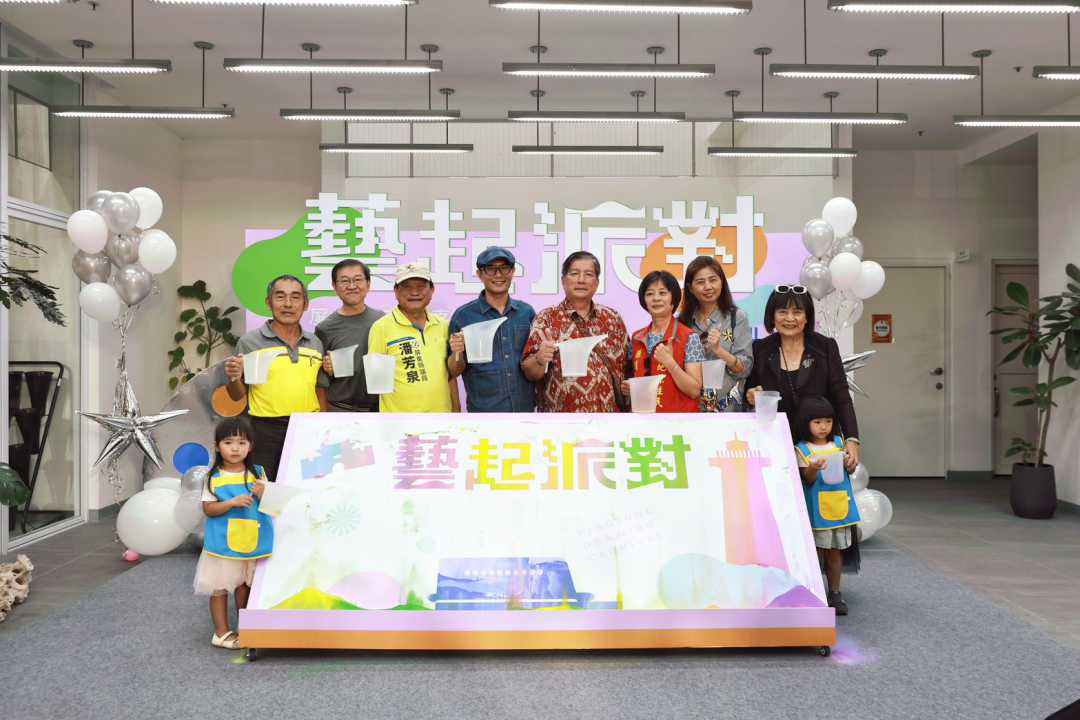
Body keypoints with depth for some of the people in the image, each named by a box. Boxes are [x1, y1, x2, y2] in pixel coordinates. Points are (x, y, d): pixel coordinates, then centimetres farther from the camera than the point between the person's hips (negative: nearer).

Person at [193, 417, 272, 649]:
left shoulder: (257, 473, 0)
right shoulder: (214, 477, -7)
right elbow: (208, 508, -9)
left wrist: (263, 495, -20)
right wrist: (232, 502, -23)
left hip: (251, 541, 3)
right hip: (223, 543, -2)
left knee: (245, 586, 17)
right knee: (220, 588, 6)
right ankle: (222, 633, 19)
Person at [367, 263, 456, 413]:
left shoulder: (443, 326, 6)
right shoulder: (381, 327, -6)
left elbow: (450, 373, 12)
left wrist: (455, 410, 11)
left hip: (441, 411, 4)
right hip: (398, 412, -4)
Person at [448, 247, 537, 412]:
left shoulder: (527, 312, 1)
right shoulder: (463, 316, -6)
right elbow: (453, 372, -2)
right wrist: (457, 354, -20)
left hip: (526, 405, 3)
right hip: (484, 408, -2)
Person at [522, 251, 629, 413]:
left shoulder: (613, 319, 6)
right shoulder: (546, 318, -4)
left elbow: (625, 366, 15)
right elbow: (530, 372, -7)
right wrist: (539, 360, -26)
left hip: (608, 415, 3)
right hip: (561, 414, -3)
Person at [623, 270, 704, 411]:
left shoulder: (689, 338, -10)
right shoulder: (636, 339, 3)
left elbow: (695, 391, -14)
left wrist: (670, 362, -23)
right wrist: (628, 388, -4)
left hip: (678, 412, -4)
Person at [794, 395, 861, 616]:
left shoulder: (838, 442, 7)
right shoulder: (802, 449, -6)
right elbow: (807, 480, -10)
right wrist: (813, 469, -30)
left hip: (839, 506, 4)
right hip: (816, 510, -4)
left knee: (835, 551, 11)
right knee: (815, 552, 1)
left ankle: (835, 593, 22)